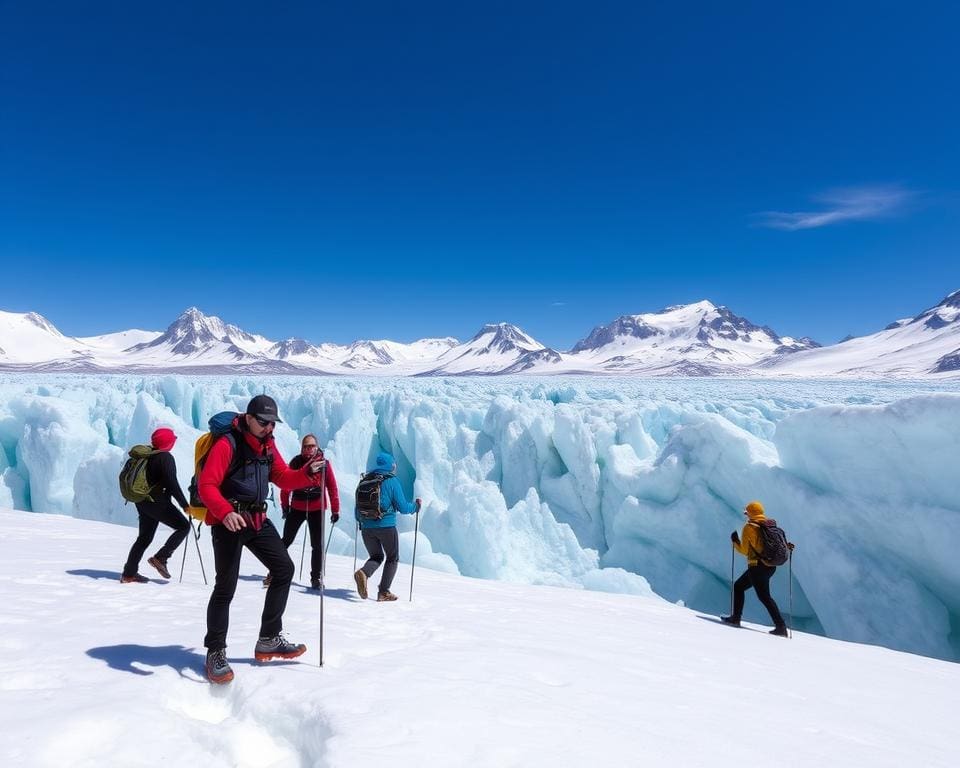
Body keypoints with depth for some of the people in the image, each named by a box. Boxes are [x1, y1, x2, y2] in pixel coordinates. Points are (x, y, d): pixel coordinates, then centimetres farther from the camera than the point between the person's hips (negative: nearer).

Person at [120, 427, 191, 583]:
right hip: (158, 502, -9)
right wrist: (185, 505, -18)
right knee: (184, 526, -1)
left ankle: (129, 573, 17)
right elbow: (172, 483, -21)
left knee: (144, 538, 17)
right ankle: (160, 558, -8)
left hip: (142, 502, 9)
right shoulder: (166, 458, -14)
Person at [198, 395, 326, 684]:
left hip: (257, 519, 8)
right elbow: (206, 485, -19)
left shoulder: (267, 445, 9)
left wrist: (308, 472, -6)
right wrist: (225, 512, -35)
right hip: (228, 521, -8)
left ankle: (268, 641, 17)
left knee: (284, 568, 6)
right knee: (226, 586, -5)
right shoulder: (227, 444, -14)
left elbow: (283, 478, 13)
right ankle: (215, 653, 12)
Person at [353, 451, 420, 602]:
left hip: (366, 527, 4)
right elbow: (403, 508, -7)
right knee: (392, 558, 14)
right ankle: (383, 592, 6)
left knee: (376, 557, 20)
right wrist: (415, 505, 13)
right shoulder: (392, 481, -6)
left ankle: (363, 573, -11)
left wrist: (359, 520, 33)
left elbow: (358, 505, 13)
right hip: (386, 526, -4)